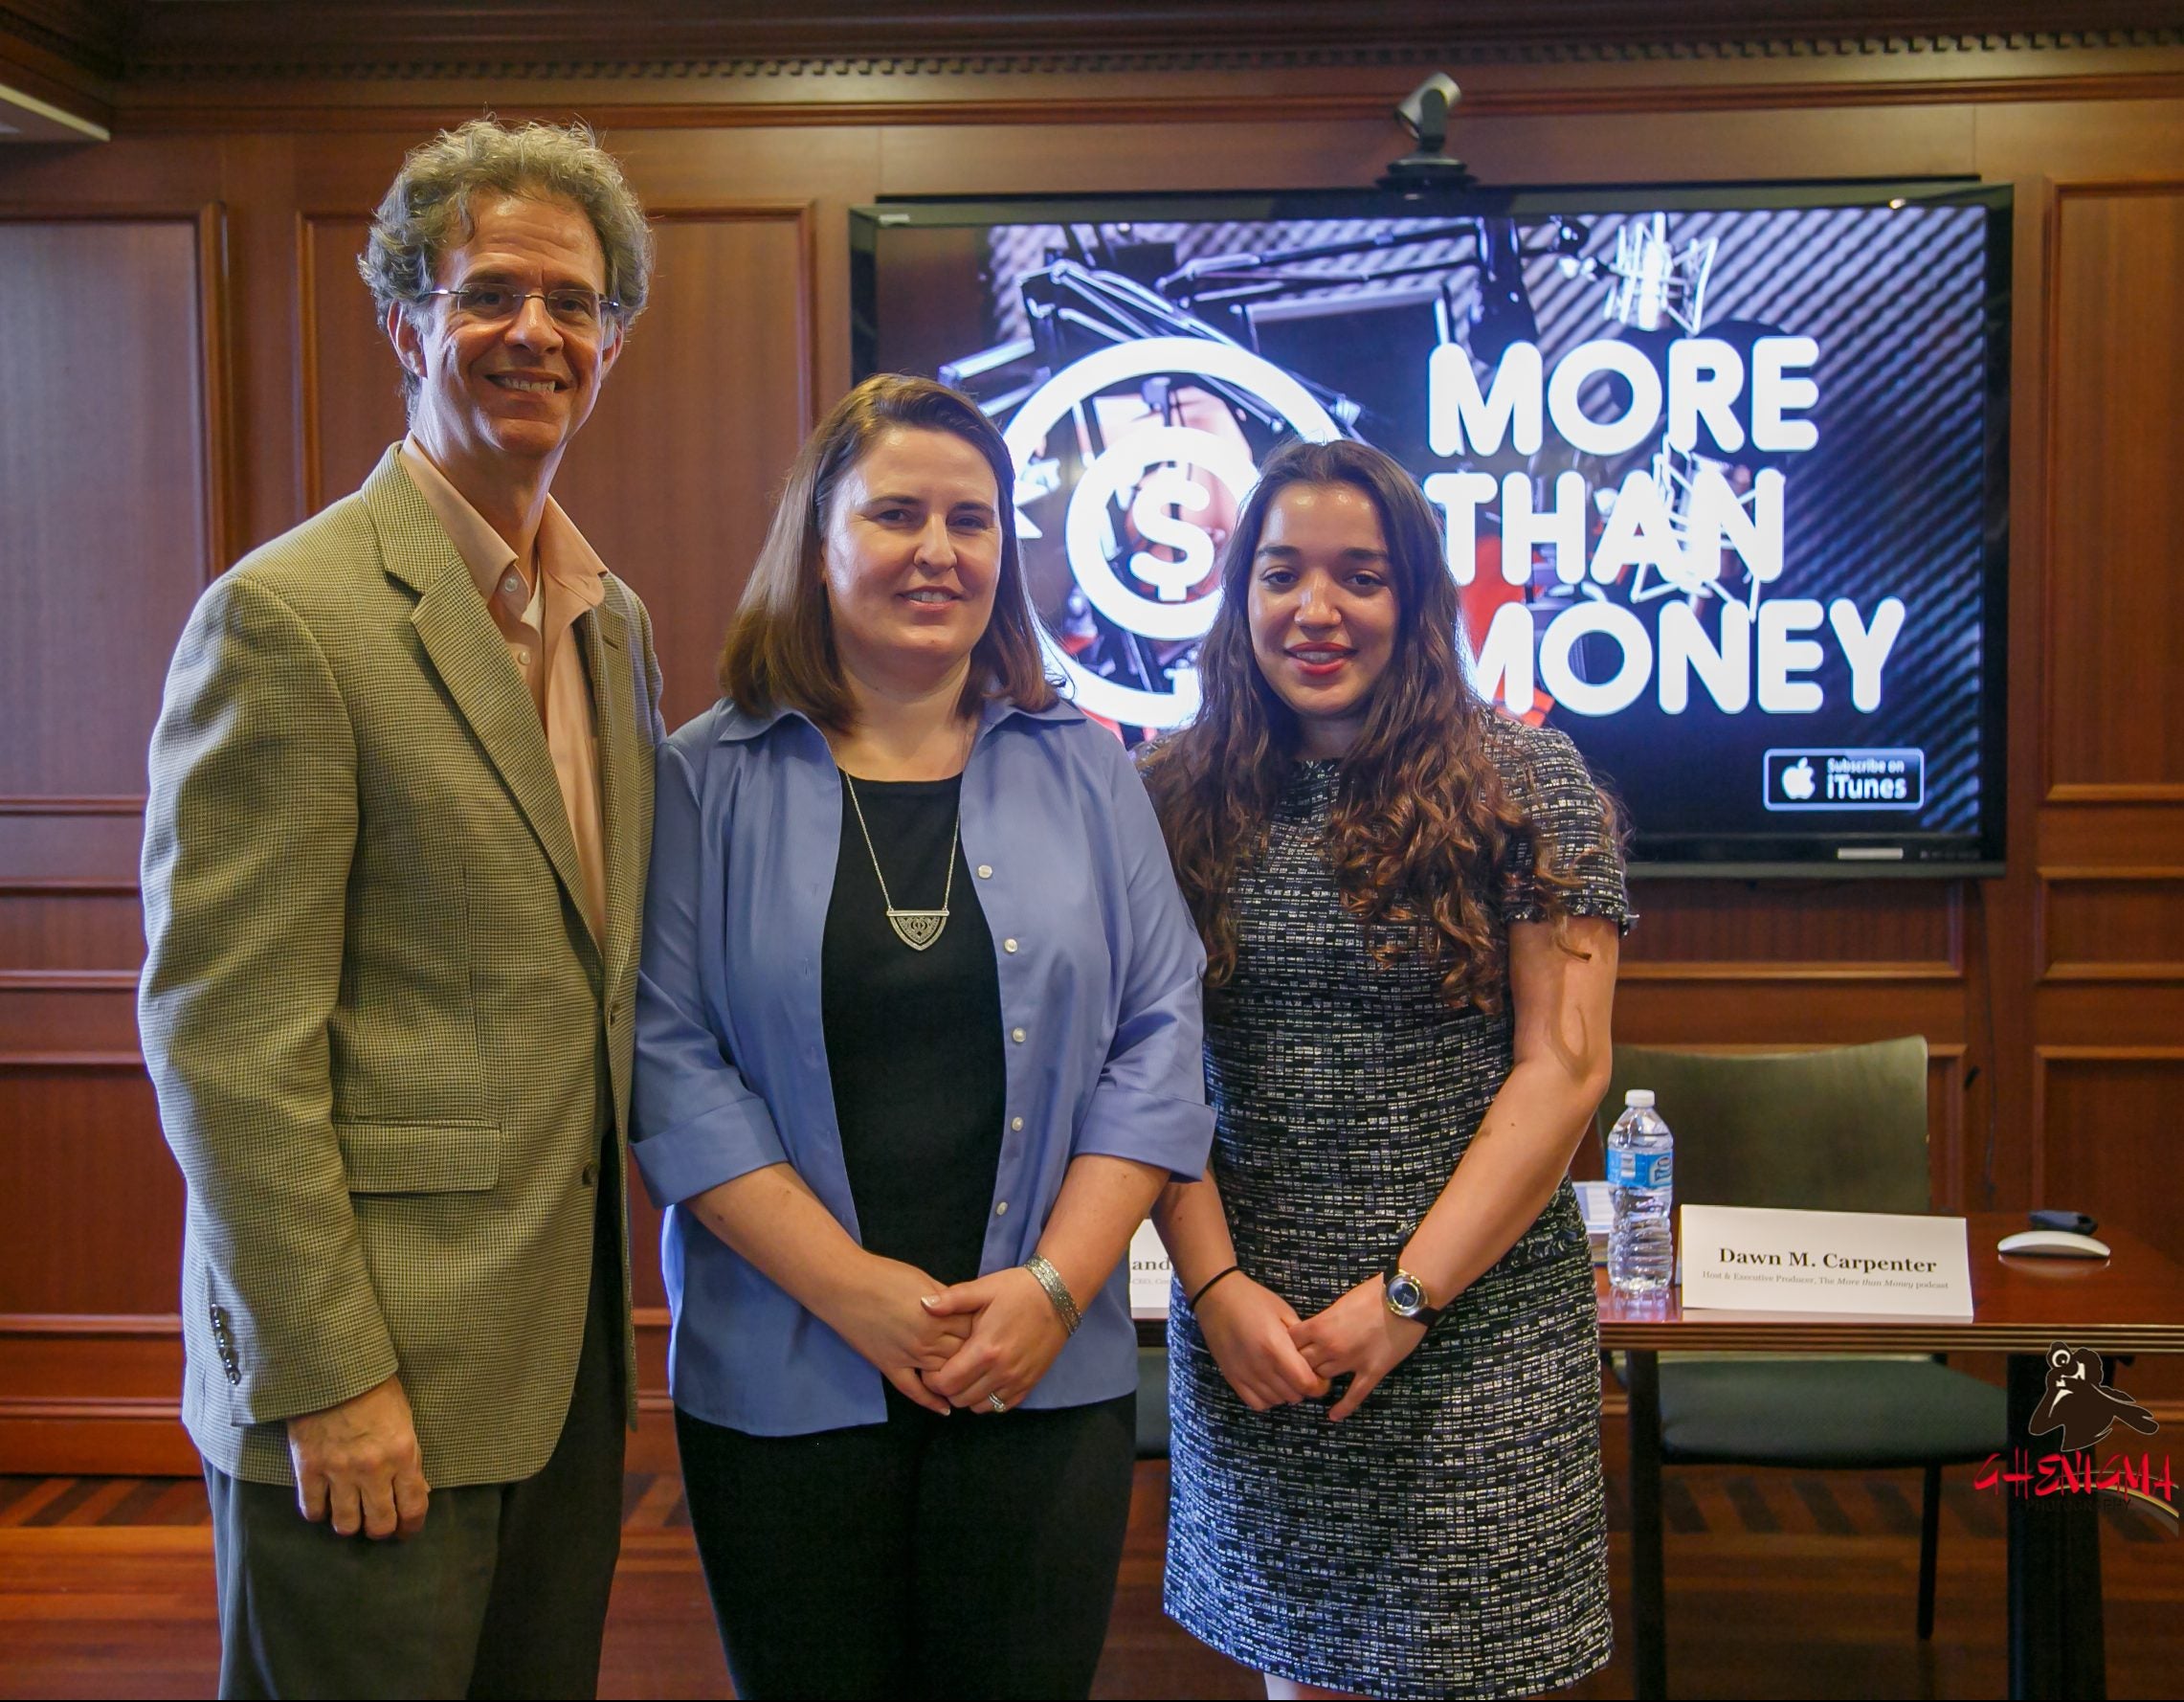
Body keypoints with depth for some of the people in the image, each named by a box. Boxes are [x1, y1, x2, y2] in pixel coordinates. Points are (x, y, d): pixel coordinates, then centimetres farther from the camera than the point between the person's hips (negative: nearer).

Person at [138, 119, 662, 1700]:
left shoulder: (615, 619, 11)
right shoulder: (289, 615, -13)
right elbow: (225, 1036, -16)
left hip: (569, 1353, 7)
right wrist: (325, 1379, -16)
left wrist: (607, 1303, 13)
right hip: (367, 1383, -7)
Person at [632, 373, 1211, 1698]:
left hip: (1046, 1381, 2)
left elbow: (1159, 1042, 3)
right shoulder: (710, 781, -1)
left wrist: (1054, 1285, -8)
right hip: (783, 1383, -1)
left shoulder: (1084, 773, 6)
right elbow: (669, 1058, -6)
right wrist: (851, 1289, -13)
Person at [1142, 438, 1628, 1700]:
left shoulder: (1529, 783, -4)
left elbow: (1564, 1069, -7)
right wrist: (1217, 1285, -9)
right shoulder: (1173, 802, 3)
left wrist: (1406, 1297, -11)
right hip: (1249, 1337, 2)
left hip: (1476, 1343, -2)